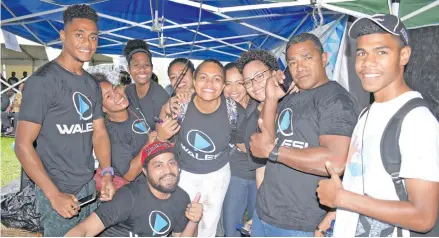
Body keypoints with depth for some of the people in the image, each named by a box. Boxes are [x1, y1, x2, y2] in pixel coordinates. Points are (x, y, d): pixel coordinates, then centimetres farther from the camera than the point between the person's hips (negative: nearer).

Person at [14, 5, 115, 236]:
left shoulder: (92, 85, 8)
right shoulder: (43, 81, -14)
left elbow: (99, 133, 7)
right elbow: (23, 145, -15)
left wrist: (106, 174, -7)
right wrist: (55, 195, -19)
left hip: (89, 186, 7)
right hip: (57, 190, -6)